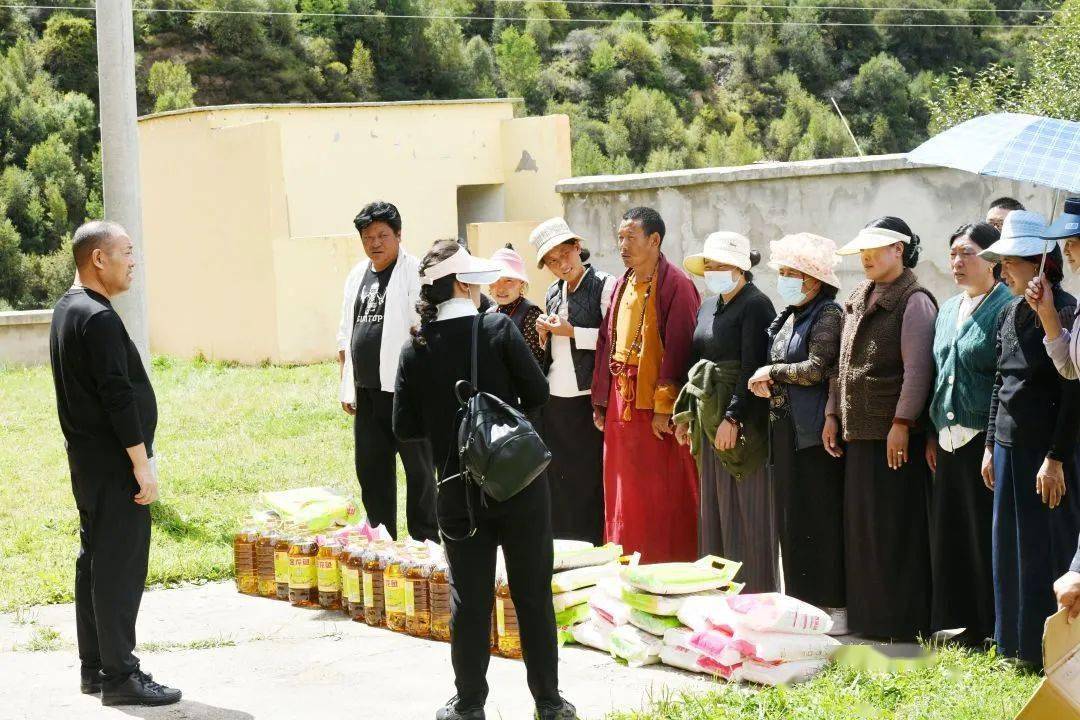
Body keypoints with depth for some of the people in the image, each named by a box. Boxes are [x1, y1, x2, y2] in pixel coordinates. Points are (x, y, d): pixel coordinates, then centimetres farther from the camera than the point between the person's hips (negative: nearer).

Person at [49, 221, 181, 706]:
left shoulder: (67, 310, 12)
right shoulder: (98, 318, -19)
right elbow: (119, 397, -23)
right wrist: (142, 464, -19)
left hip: (87, 462, 10)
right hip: (114, 465, -10)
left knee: (94, 562, 14)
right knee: (121, 569, -6)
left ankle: (94, 667, 21)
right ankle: (119, 676, -3)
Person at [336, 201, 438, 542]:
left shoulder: (415, 273, -6)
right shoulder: (357, 276, 15)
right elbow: (345, 334, 20)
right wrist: (346, 385, 15)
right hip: (366, 392, 7)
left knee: (418, 468, 0)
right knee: (370, 467, 12)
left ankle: (426, 540, 8)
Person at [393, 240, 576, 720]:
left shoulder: (416, 350, -3)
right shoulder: (499, 329, -11)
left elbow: (405, 427, -1)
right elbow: (537, 392, -7)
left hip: (458, 492, 2)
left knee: (469, 599, 10)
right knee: (534, 594, 8)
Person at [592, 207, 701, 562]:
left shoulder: (675, 285, -12)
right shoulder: (622, 285, 13)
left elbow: (677, 348, -17)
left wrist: (664, 408, -20)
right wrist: (601, 402, 11)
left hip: (656, 405, -8)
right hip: (621, 400, 8)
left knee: (663, 496, -2)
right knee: (624, 493, 11)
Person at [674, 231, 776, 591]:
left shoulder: (755, 305, -11)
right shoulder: (708, 306, 15)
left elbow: (752, 366, -18)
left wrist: (733, 417, -23)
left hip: (744, 420, -9)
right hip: (710, 419, 9)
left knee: (746, 508, -4)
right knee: (714, 505, 11)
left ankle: (752, 589, 1)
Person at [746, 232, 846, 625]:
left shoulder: (828, 314, -9)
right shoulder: (788, 316, 17)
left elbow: (816, 369, -18)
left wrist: (772, 372, -6)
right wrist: (768, 384, 2)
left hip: (814, 430, -9)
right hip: (785, 427, 9)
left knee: (820, 515, -6)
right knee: (790, 515, 9)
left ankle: (834, 604, -2)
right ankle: (802, 599, 16)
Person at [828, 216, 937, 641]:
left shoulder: (914, 302, -8)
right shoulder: (859, 301, 17)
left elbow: (917, 368, -15)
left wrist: (901, 423, -19)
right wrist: (833, 415, 14)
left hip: (896, 434, -8)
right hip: (858, 431, 8)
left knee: (897, 528, -5)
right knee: (861, 526, 10)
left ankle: (904, 619, 1)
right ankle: (867, 614, 17)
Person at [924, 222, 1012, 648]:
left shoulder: (1006, 308, -9)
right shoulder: (949, 310, 16)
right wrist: (932, 433, 13)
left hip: (984, 439, -8)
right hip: (949, 442, 8)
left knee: (986, 537, -3)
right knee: (948, 536, 10)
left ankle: (993, 630, 4)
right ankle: (957, 623, 19)